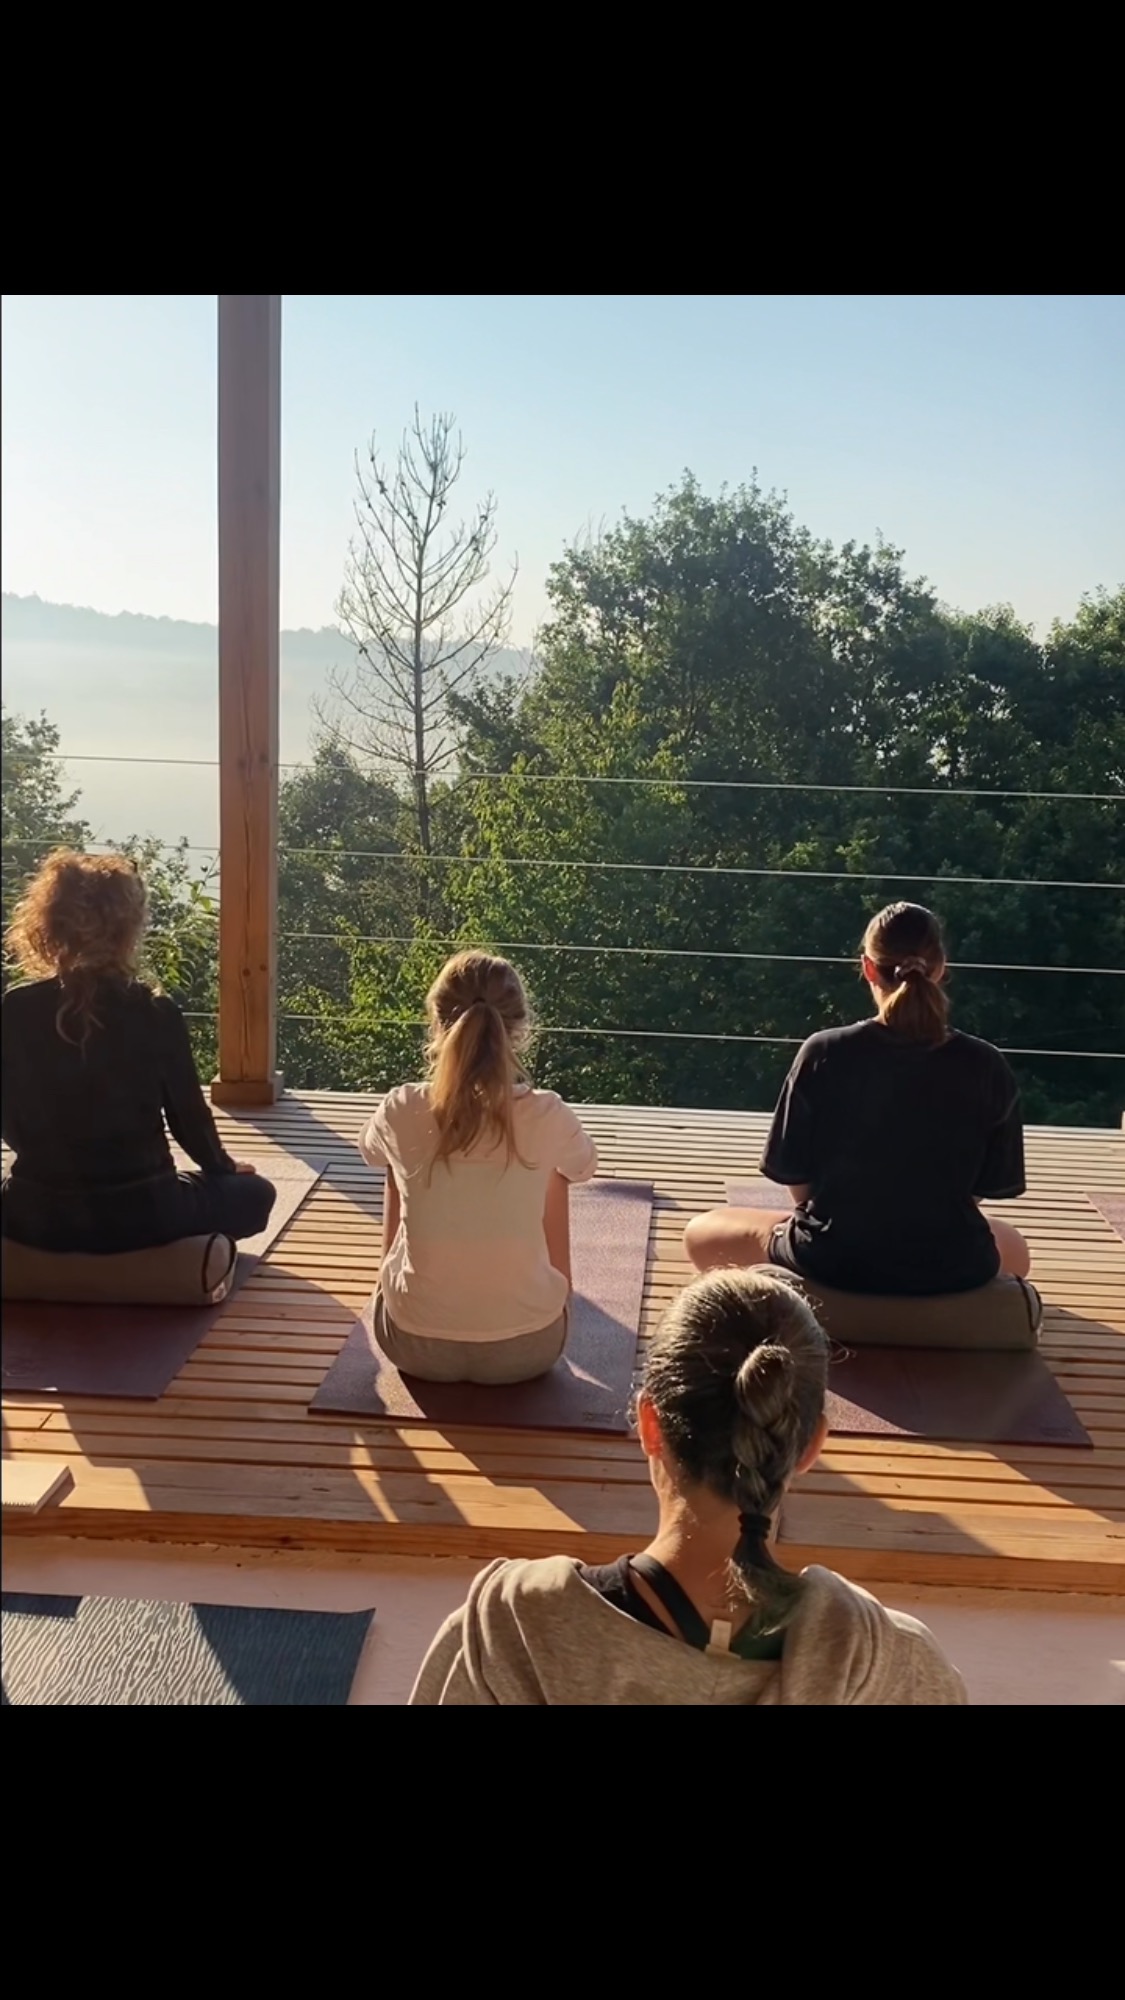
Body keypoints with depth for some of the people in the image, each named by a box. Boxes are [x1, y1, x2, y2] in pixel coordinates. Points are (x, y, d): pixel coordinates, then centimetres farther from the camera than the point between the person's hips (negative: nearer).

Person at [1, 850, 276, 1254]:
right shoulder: (156, 1014, -12)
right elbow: (188, 1113, -1)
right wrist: (222, 1166, 20)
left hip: (35, 1217, 3)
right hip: (138, 1213, -2)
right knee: (254, 1193, 21)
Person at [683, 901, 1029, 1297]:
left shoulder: (823, 1053, -12)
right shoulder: (986, 1068, -9)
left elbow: (795, 1180, -4)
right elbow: (993, 1187, 2)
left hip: (829, 1259, -3)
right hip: (951, 1268, 3)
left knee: (700, 1234, 25)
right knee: (1014, 1249, 40)